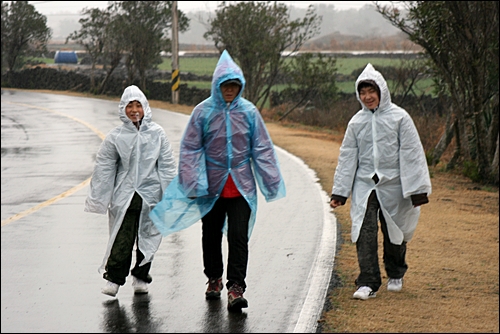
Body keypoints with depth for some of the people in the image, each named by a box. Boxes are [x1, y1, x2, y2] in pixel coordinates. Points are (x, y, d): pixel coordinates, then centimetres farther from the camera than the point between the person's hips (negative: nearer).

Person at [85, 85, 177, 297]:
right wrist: (97, 199, 2)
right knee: (121, 239, -7)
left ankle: (141, 277, 24)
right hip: (124, 195, -1)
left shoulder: (157, 134, 1)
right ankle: (113, 278, 0)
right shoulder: (116, 137, 0)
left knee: (147, 238, 9)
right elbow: (103, 168, 4)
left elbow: (167, 166, 5)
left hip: (150, 194, 1)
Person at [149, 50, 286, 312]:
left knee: (238, 236, -8)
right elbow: (190, 149, 0)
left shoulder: (248, 112, 0)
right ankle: (214, 278, 35)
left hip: (241, 186, -1)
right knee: (211, 235, 15)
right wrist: (191, 184, -6)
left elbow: (262, 149, 6)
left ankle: (236, 287, -6)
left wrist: (271, 181, 4)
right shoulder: (203, 112, -4)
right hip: (212, 186, 1)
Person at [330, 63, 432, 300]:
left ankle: (395, 275, 33)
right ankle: (368, 283, -7)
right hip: (364, 185, 2)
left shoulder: (399, 117, -3)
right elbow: (347, 157, 10)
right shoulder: (357, 122, 6)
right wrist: (339, 192, 7)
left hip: (393, 185, -2)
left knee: (394, 234, 11)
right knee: (364, 233, -11)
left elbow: (411, 154, -4)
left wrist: (417, 189, -8)